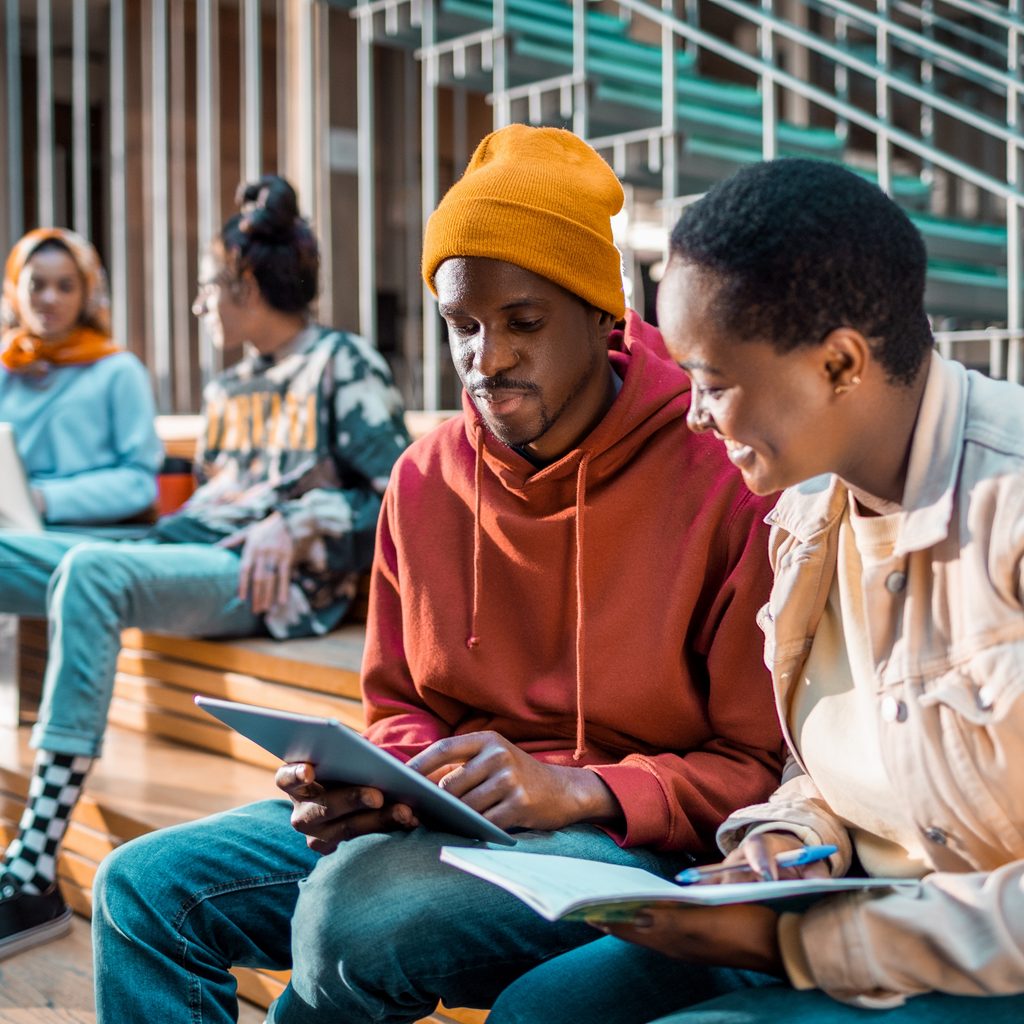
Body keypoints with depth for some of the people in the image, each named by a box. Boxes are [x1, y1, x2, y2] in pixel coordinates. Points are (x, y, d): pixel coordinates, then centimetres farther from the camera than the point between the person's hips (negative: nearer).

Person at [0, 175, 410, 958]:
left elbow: (403, 498, -7)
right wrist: (160, 540, 7)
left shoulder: (344, 365, 2)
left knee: (89, 572, -34)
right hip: (193, 557, 9)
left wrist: (297, 527, -19)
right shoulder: (230, 390, 25)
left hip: (272, 584, -8)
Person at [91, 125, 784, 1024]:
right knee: (145, 886, -8)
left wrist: (574, 788, -22)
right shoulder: (426, 479, 6)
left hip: (631, 842, -5)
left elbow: (763, 767, -8)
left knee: (358, 905, -32)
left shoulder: (725, 481, -11)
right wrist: (376, 778, -9)